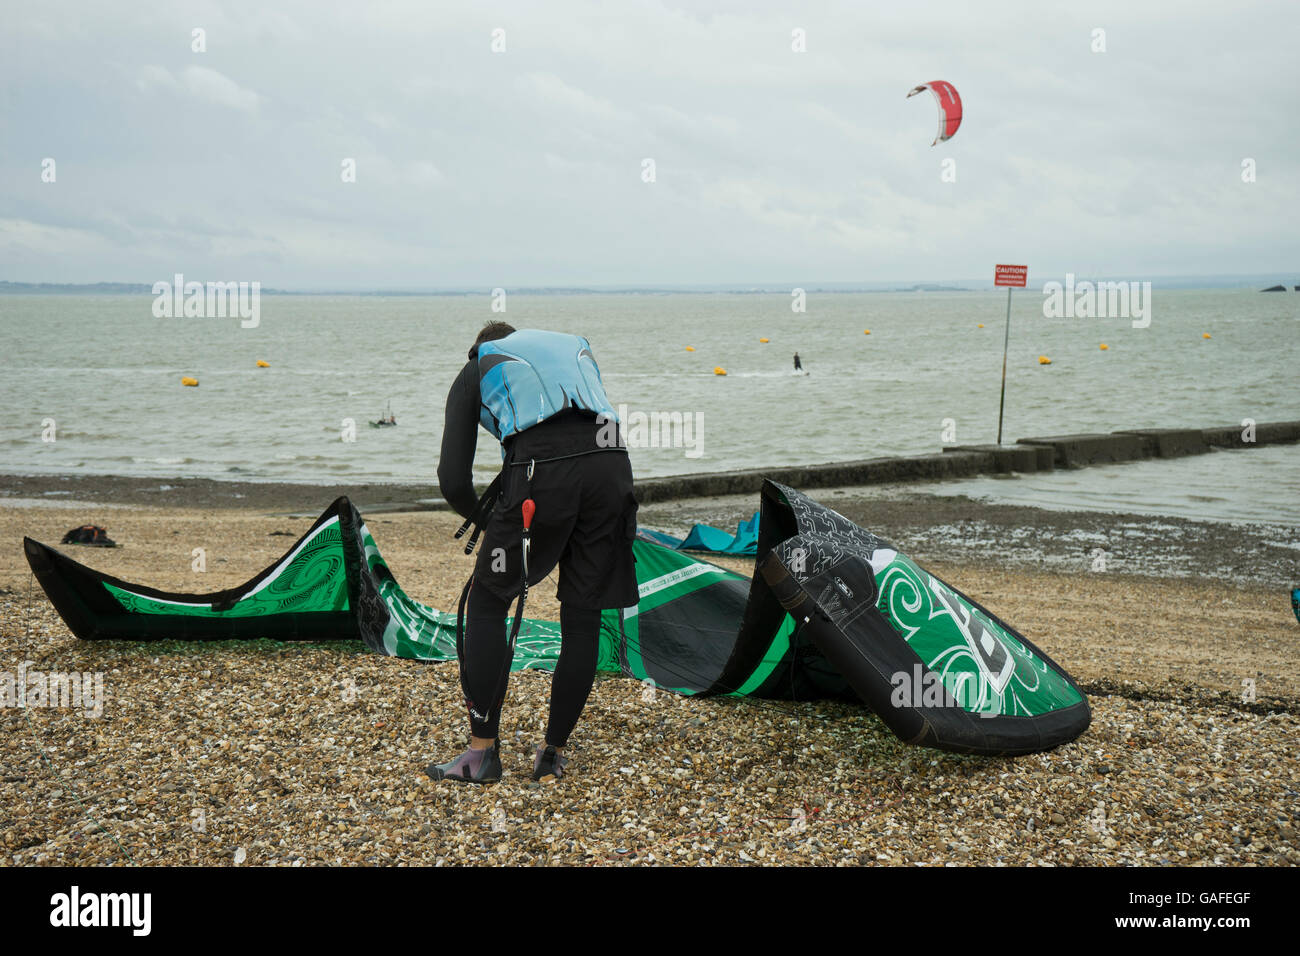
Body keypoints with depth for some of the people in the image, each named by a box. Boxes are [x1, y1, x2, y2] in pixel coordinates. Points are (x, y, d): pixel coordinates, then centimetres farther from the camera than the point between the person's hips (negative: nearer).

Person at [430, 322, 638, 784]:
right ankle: (552, 754, 22)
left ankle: (483, 750, 14)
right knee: (583, 616, 14)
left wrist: (484, 520, 36)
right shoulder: (574, 346, 36)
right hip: (611, 464, 4)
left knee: (486, 604, 13)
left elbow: (453, 480, 16)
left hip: (542, 470, -3)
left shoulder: (475, 371, 25)